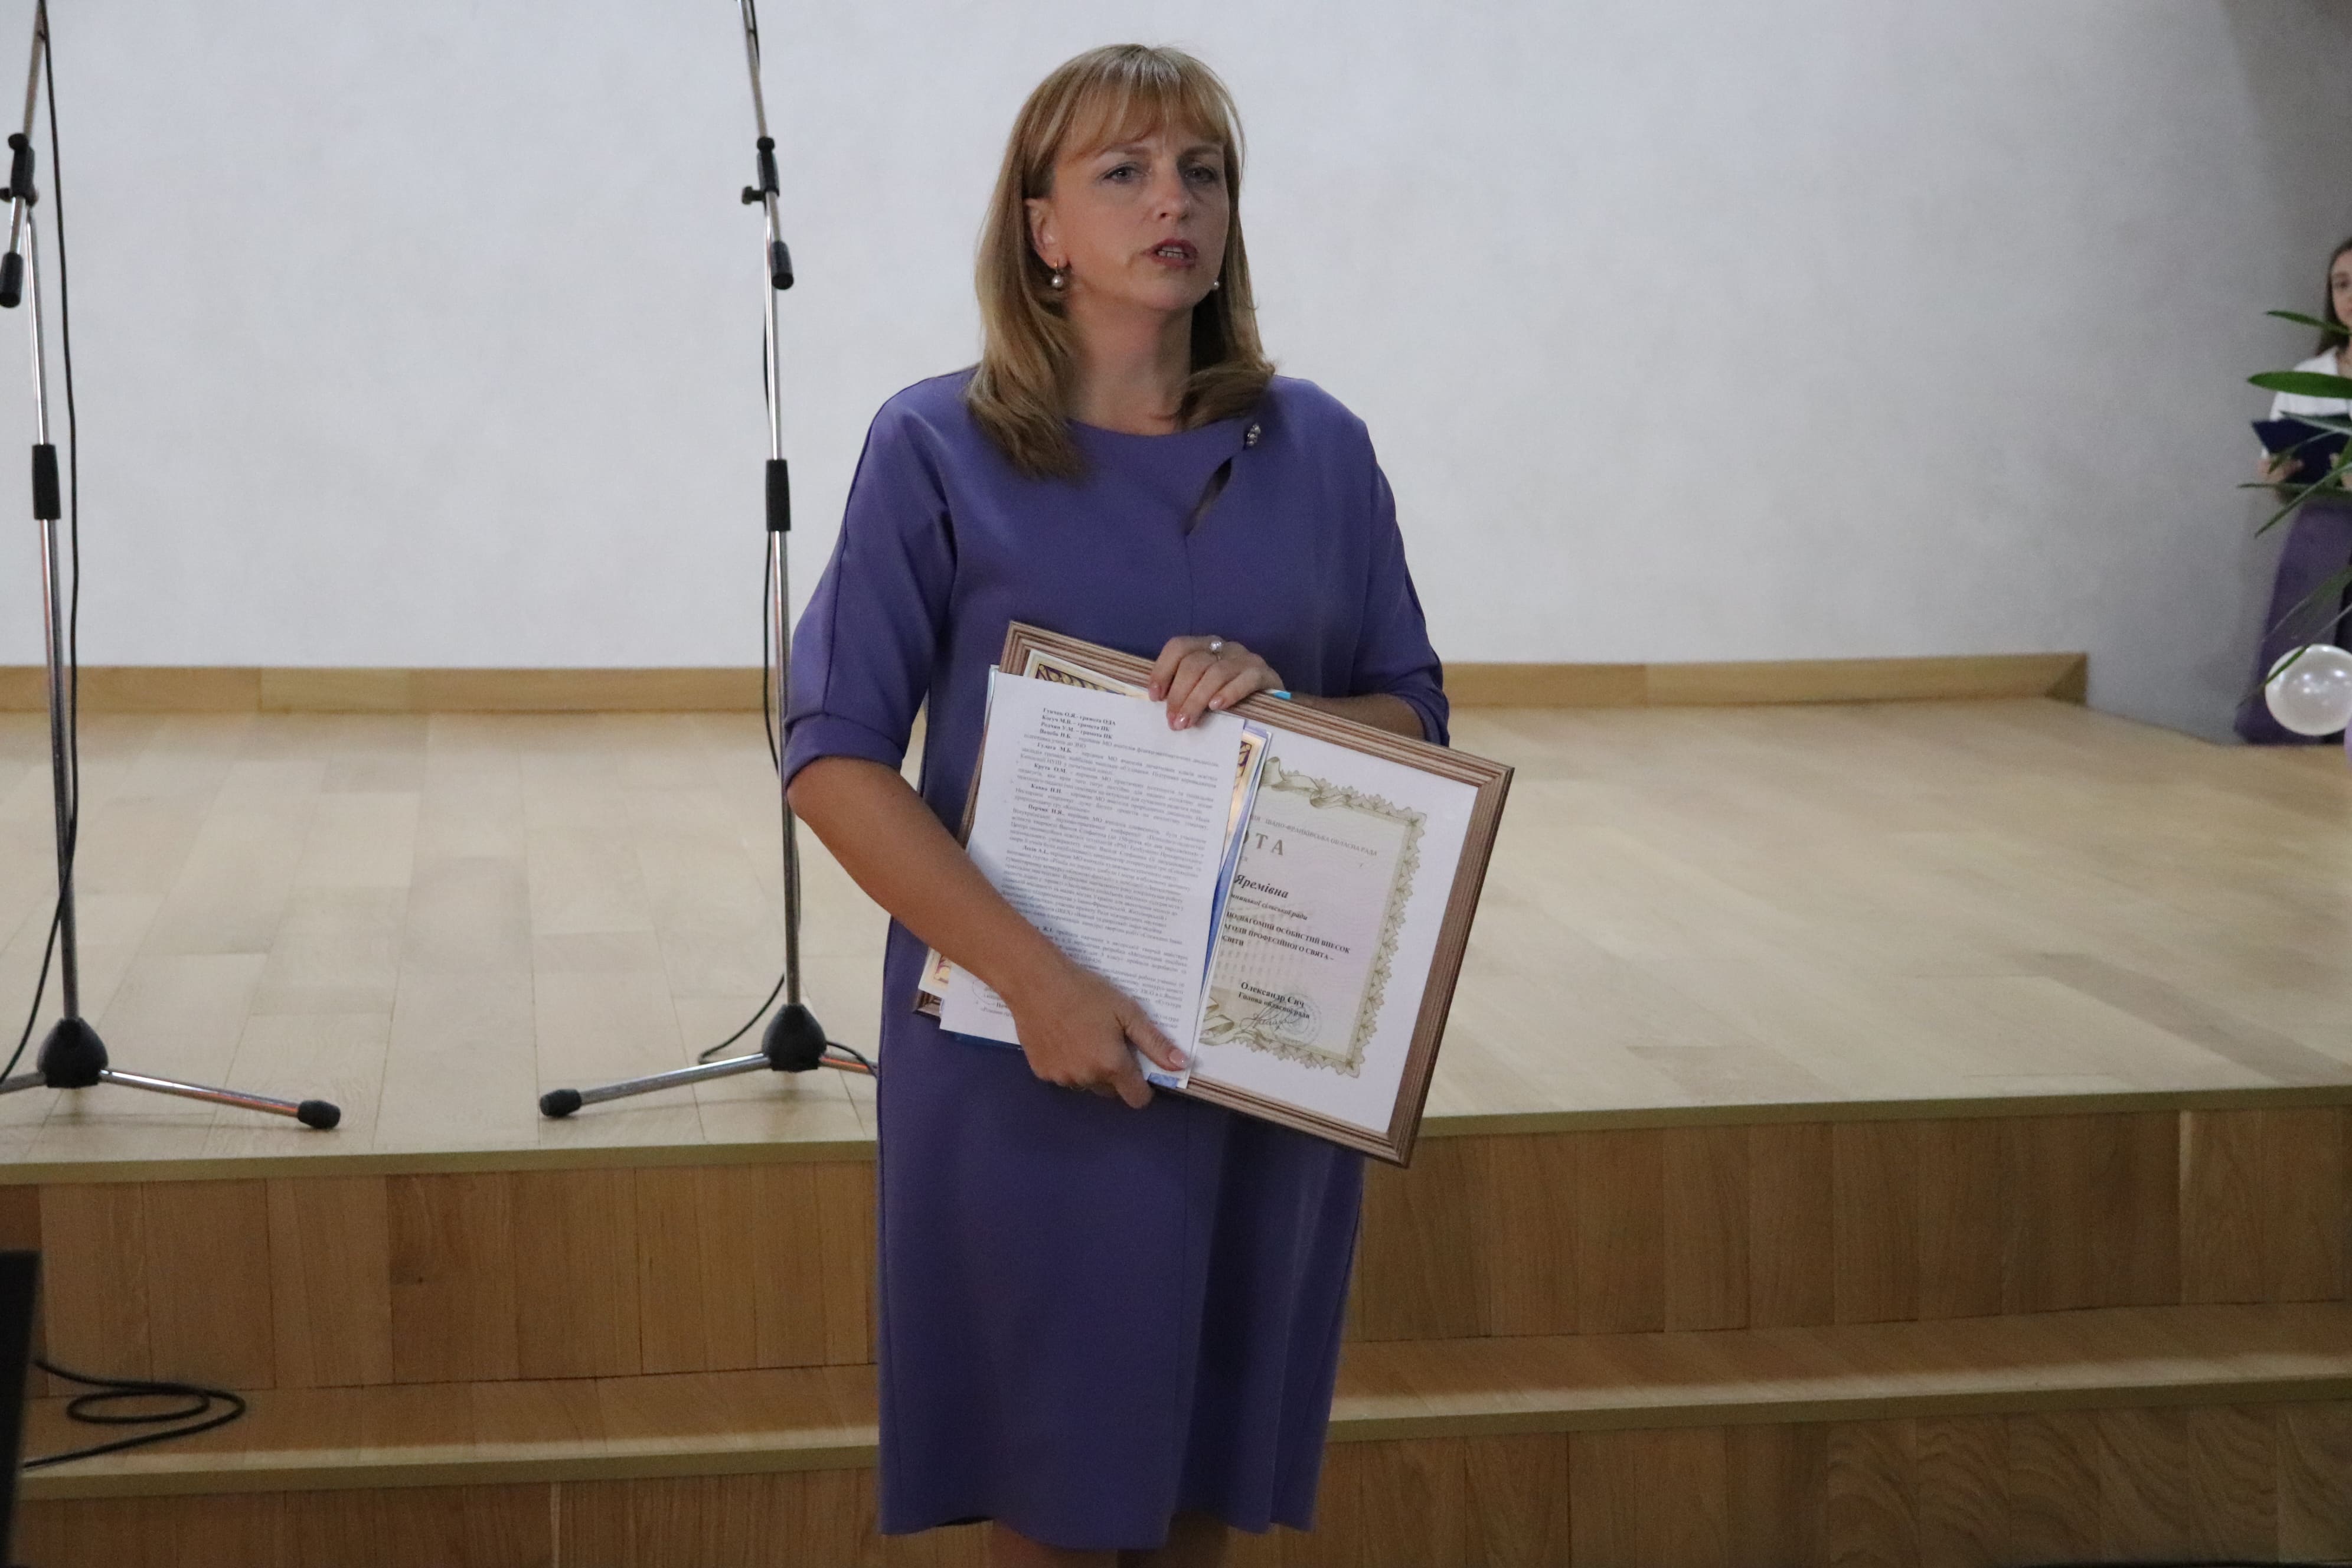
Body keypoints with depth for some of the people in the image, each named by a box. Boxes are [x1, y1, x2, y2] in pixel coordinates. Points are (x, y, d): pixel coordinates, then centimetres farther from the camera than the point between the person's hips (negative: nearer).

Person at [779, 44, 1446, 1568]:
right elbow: (837, 760, -9)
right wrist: (1034, 974, -20)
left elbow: (1416, 723, 8)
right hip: (1026, 1046, -3)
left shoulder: (1320, 450, 4)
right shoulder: (938, 450, -5)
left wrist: (1281, 705, -14)